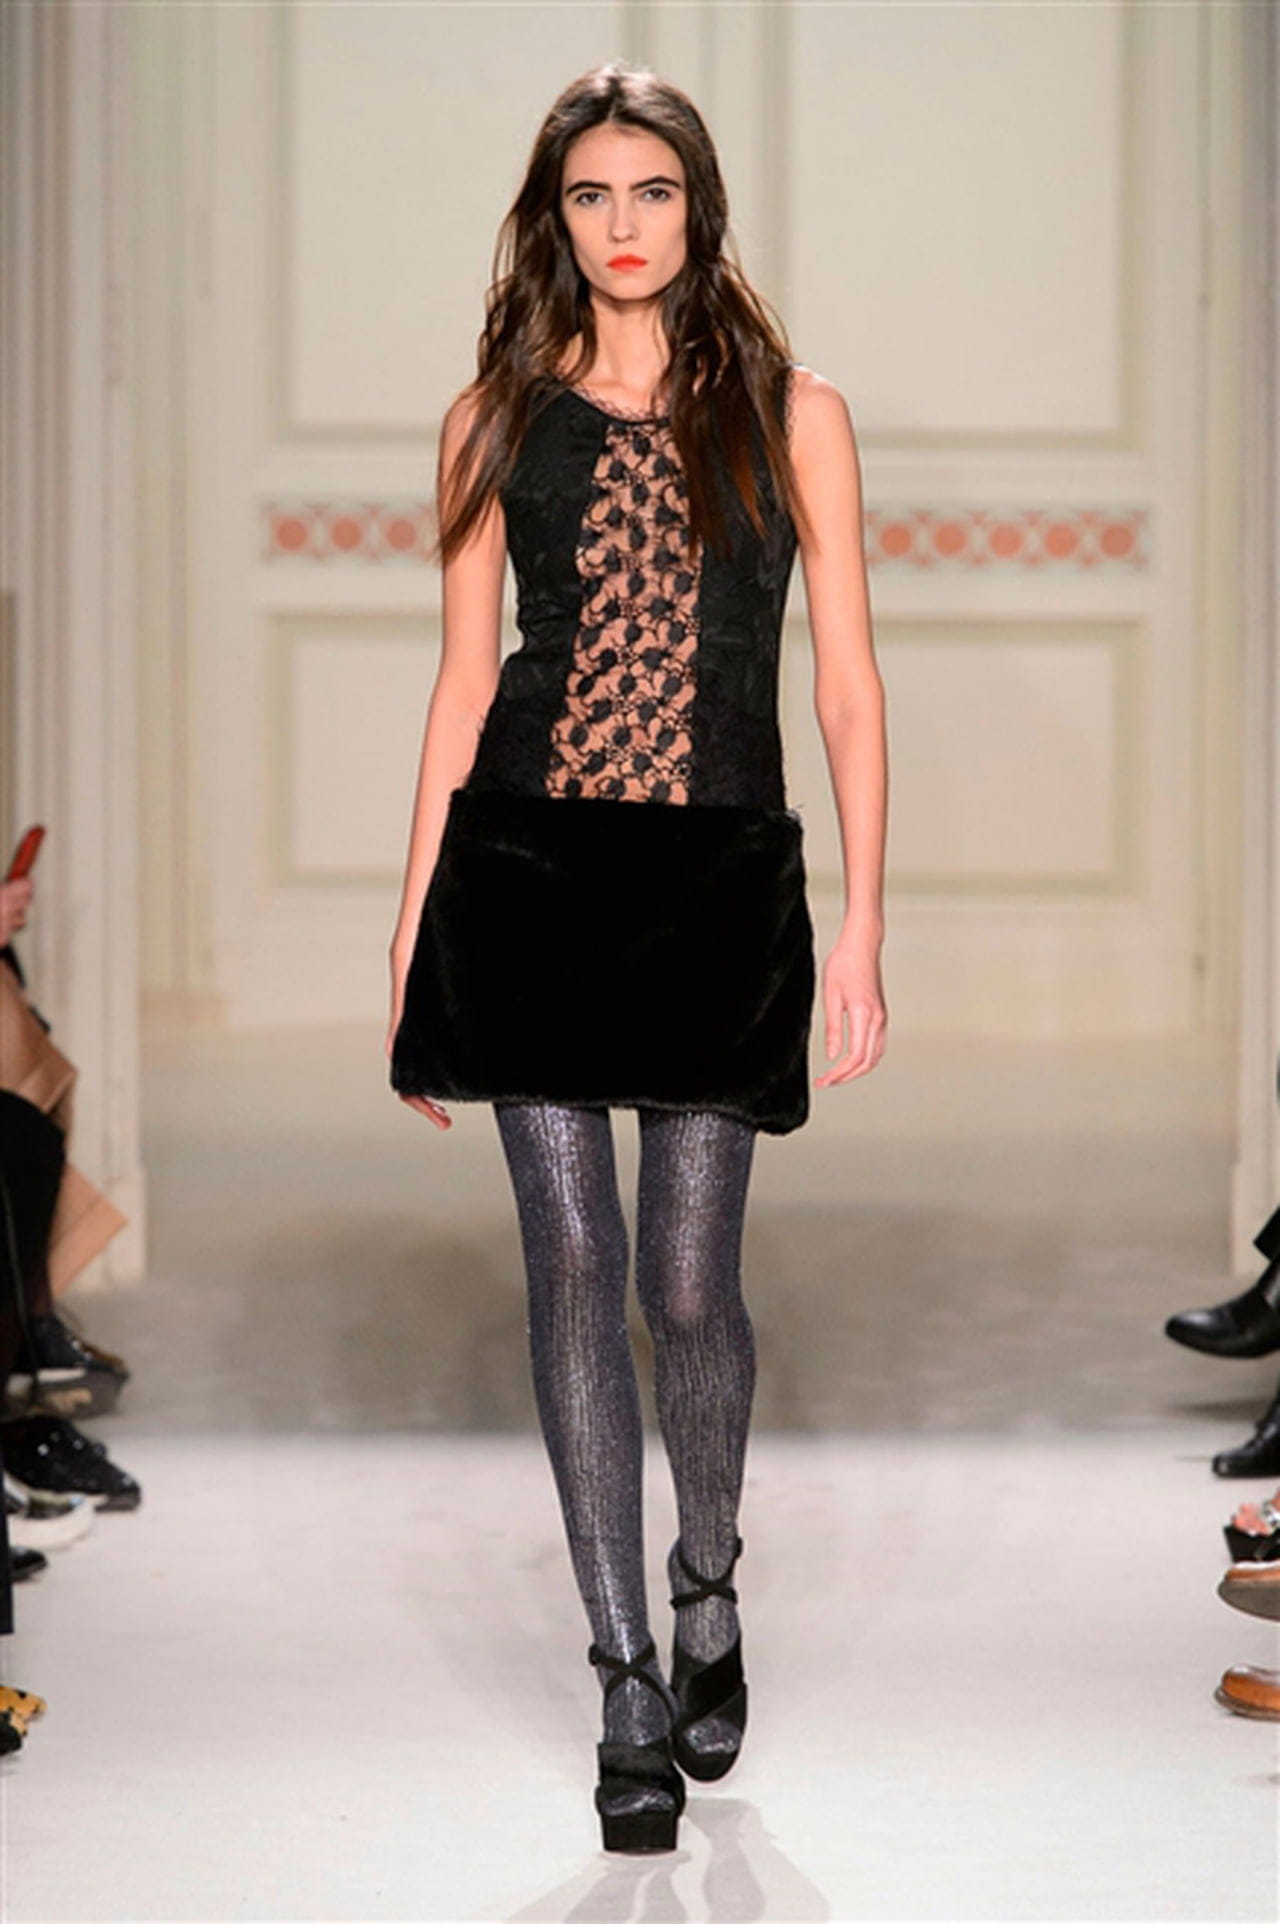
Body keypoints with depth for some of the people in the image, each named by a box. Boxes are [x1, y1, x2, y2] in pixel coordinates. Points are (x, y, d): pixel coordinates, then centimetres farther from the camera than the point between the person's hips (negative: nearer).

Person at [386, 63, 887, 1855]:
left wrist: (864, 923, -3)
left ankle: (708, 1590, 29)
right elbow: (462, 680, 10)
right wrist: (412, 936, 7)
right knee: (576, 1266, -2)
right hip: (528, 865, 1)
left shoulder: (792, 413, 5)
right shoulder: (497, 422, 8)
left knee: (687, 1285, -1)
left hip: (717, 881, -1)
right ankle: (630, 1684, 7)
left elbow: (849, 678, 4)